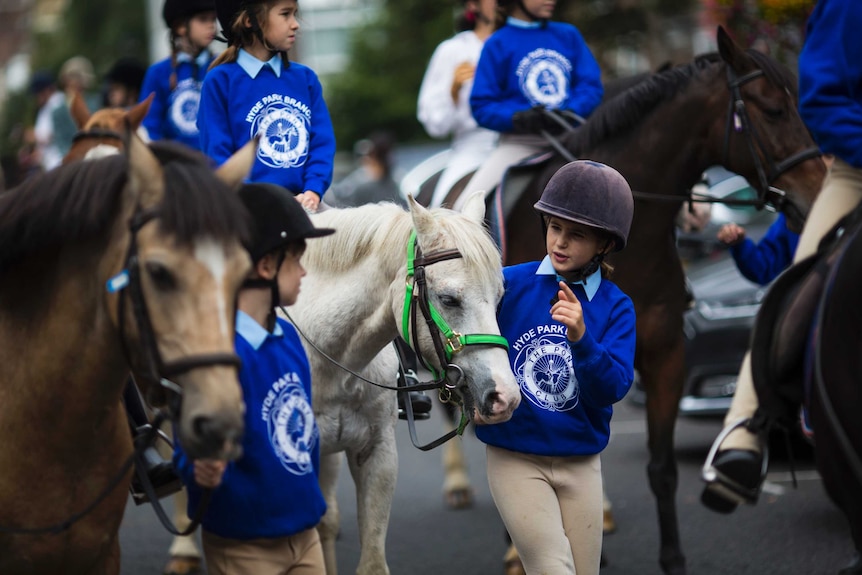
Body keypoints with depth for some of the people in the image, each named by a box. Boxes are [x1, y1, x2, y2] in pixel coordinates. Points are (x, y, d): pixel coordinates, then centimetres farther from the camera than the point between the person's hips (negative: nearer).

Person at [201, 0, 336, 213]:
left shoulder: (306, 78, 14)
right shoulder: (220, 81, 2)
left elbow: (322, 142, 9)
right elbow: (217, 153, -3)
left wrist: (312, 192, -8)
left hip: (303, 207, 4)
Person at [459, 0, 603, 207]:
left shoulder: (569, 35, 11)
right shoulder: (498, 44, 1)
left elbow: (591, 85, 5)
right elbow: (482, 107, -2)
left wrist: (570, 113, -16)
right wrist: (518, 119, -21)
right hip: (520, 142, -3)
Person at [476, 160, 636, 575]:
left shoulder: (615, 307, -3)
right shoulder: (510, 284, -7)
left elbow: (613, 388, -15)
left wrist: (581, 338, -29)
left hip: (581, 463, 3)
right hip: (514, 458, -2)